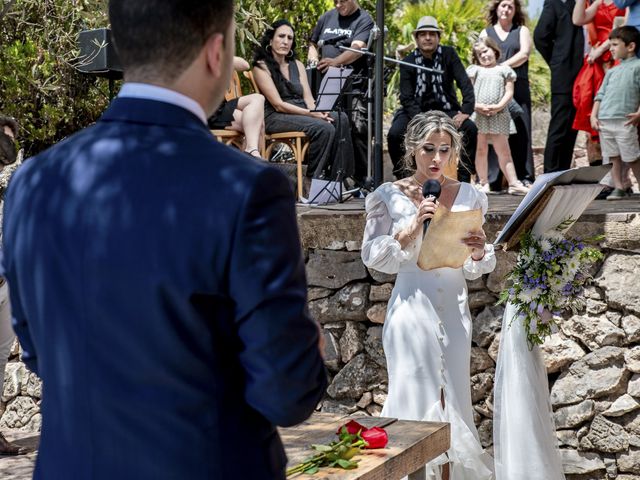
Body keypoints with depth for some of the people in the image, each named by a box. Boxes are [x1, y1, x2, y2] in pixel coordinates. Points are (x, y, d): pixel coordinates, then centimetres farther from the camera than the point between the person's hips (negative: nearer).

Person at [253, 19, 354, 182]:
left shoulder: (297, 65, 20)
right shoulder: (262, 67, -2)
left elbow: (308, 97, 10)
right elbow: (278, 104, -11)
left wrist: (319, 111, -15)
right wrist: (312, 114, -19)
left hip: (302, 112, 7)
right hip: (275, 117, -6)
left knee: (340, 118, -22)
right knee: (324, 128, -31)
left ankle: (337, 175, -26)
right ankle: (315, 177, -20)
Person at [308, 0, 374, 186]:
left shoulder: (363, 20, -1)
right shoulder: (326, 18, 17)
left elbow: (357, 48, -17)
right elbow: (313, 44, 28)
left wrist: (335, 62, -33)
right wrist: (314, 59, 5)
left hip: (354, 85, -5)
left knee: (358, 130, -14)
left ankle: (362, 179, -10)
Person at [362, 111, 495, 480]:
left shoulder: (469, 196, 7)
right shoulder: (391, 197, -1)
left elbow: (475, 270, 9)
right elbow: (374, 256, -6)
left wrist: (479, 252, -13)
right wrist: (413, 226, -15)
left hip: (454, 311, 3)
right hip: (413, 308, -3)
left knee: (453, 400, 5)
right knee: (416, 398, -1)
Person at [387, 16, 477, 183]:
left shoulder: (448, 54, -3)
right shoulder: (408, 62, -5)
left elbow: (465, 83, -9)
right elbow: (407, 98, -10)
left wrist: (466, 111, -23)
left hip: (445, 109, 1)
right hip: (415, 110, -1)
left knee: (470, 129, -24)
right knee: (395, 134, -27)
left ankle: (463, 179, -12)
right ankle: (403, 178, -6)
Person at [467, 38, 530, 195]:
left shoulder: (504, 70, 11)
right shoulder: (474, 70, 12)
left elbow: (509, 92, 4)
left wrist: (499, 106, -12)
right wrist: (476, 105, -12)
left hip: (499, 115, -1)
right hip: (477, 114, 1)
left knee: (504, 151, -2)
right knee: (481, 150, 4)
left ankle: (513, 183, -5)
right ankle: (483, 184, 11)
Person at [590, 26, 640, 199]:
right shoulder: (611, 71, 21)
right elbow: (601, 94, 19)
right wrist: (594, 115, 7)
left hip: (625, 121, -6)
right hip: (604, 121, 6)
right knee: (614, 157, 7)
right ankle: (619, 188, 11)